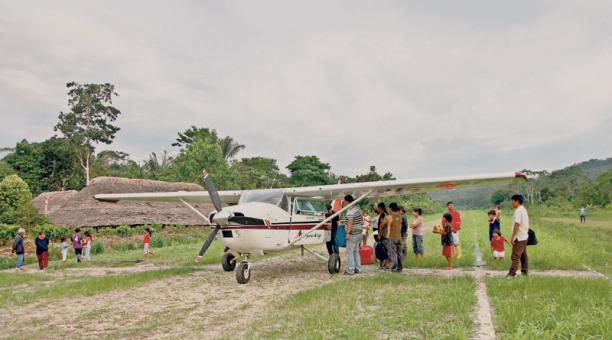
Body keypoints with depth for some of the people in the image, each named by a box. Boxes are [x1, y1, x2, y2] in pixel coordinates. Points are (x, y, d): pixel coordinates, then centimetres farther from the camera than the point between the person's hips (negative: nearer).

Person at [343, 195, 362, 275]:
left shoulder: (350, 211, -19)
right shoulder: (358, 208, 11)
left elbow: (350, 223, -23)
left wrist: (347, 233, -22)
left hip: (352, 234, -10)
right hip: (359, 232, 10)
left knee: (350, 252, -2)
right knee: (356, 251, 16)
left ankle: (350, 270, 0)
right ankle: (358, 269, 20)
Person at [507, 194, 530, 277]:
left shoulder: (518, 211, -17)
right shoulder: (524, 209, 14)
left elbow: (517, 225, -22)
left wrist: (512, 238, -20)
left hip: (519, 238, -10)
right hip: (524, 236, 10)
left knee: (515, 256, -11)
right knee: (523, 255, 16)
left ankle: (512, 273, -12)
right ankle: (524, 271, 22)